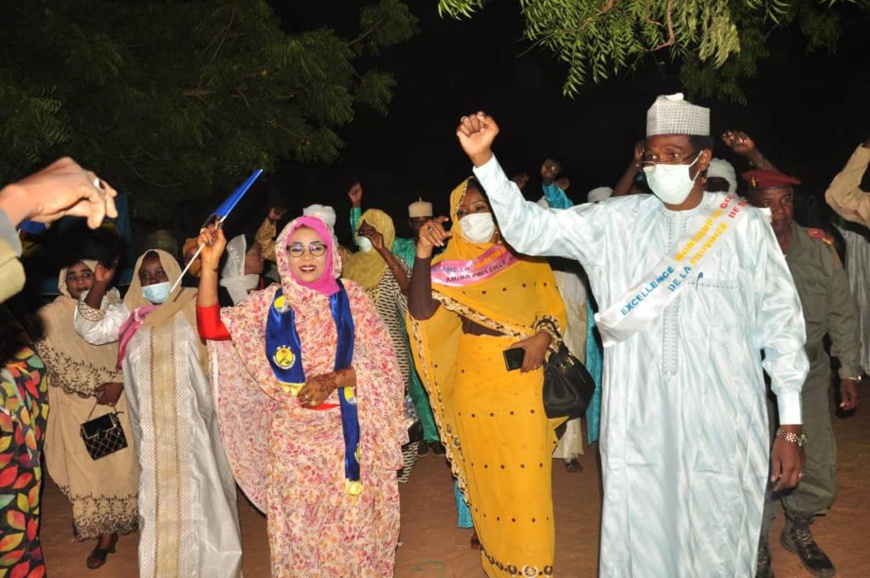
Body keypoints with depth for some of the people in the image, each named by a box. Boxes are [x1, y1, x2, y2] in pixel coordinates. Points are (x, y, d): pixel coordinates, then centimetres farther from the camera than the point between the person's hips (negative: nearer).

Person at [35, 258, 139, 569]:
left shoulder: (114, 307, 6)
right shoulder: (51, 316, -1)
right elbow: (57, 362, -7)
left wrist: (118, 382, -12)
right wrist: (99, 384, -13)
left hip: (119, 401, 1)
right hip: (77, 406, -1)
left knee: (121, 465, -2)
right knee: (87, 468, 1)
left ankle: (110, 531, 10)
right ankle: (104, 535, 15)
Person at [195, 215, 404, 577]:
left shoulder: (352, 298, -2)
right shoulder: (270, 302, 3)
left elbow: (382, 364, -5)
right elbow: (212, 327, -7)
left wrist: (333, 379, -20)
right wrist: (210, 264, -13)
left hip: (345, 432, -1)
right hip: (293, 437, 1)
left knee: (351, 525, 8)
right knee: (300, 527, 10)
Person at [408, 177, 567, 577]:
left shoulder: (526, 255, 3)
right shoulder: (449, 265, -1)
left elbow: (554, 307, 6)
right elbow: (421, 311, -16)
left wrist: (544, 336, -14)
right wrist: (422, 255, -24)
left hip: (524, 374, 0)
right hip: (474, 378, 0)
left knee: (528, 470, 1)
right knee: (485, 467, 11)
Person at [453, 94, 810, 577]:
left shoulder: (744, 225, 0)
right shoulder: (616, 222, 5)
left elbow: (781, 322, 2)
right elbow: (529, 228, 1)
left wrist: (791, 427, 0)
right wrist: (483, 158, -11)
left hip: (722, 428, -1)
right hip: (637, 426, 2)